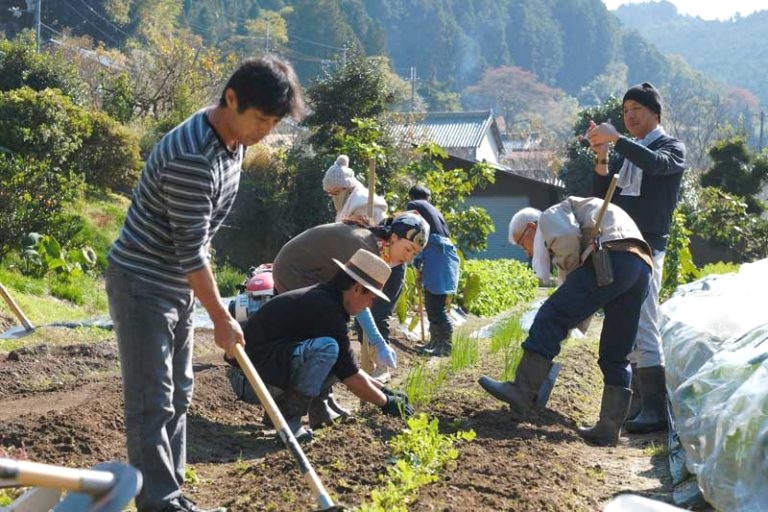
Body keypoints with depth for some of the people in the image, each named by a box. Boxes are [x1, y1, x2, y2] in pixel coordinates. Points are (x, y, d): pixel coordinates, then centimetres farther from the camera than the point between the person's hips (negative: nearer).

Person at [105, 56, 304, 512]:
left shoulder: (233, 141, 1)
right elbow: (190, 250, -25)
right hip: (142, 284, -9)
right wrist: (222, 318, -17)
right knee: (152, 400, -6)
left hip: (178, 286, 10)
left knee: (178, 395, 13)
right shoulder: (192, 157, -29)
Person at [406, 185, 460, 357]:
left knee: (436, 306, -8)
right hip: (444, 251, 9)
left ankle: (446, 346, -9)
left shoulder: (414, 205, 5)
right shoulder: (433, 209, 27)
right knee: (432, 304, 17)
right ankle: (435, 342, 23)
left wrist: (417, 262, 3)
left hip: (435, 255, -9)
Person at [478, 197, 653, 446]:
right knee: (616, 356, 10)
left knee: (551, 318, -9)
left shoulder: (550, 217, 17)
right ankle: (609, 427, 8)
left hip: (611, 256, -9)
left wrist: (571, 274, 6)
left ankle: (521, 393, -14)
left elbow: (567, 238, -10)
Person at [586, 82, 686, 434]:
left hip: (646, 249, -7)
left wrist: (616, 138, -25)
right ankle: (637, 402, 8)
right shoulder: (626, 152, 21)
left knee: (644, 328, -14)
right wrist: (602, 156, -1)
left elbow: (655, 163, -21)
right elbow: (602, 195, 13)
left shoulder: (672, 147, 3)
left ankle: (655, 410, -15)